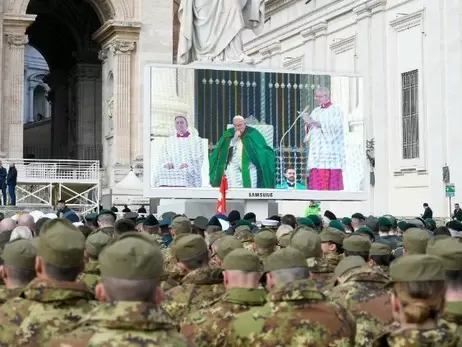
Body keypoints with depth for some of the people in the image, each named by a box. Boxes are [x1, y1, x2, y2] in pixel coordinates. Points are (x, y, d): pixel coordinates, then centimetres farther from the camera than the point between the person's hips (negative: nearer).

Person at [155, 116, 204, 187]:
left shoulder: (196, 140, 18)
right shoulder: (168, 141, 27)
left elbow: (199, 160, 6)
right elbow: (162, 158, 15)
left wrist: (188, 164, -14)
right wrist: (167, 163, -9)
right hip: (171, 169, 2)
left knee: (183, 173, -37)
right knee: (160, 173, -32)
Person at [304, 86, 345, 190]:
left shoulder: (336, 110, 4)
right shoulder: (315, 111, 20)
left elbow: (332, 127, -11)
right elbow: (309, 131, 15)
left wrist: (313, 122, -12)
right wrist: (308, 124, -7)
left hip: (331, 152, -5)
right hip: (317, 153, 5)